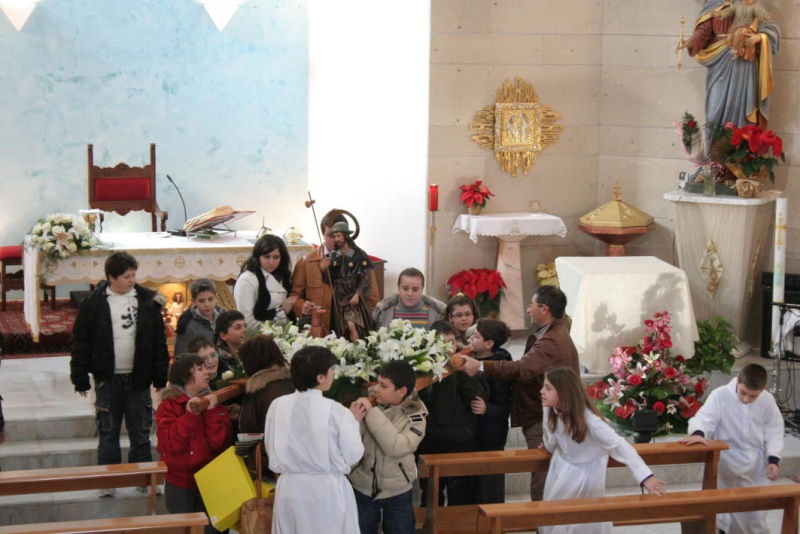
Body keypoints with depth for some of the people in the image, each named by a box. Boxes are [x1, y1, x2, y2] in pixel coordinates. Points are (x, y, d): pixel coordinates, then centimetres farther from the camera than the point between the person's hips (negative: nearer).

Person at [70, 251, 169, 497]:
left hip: (138, 378, 2)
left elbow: (159, 341, 4)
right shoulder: (93, 303, -6)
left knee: (141, 432, 10)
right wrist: (80, 379, -4)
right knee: (108, 433, 7)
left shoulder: (147, 300, 0)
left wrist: (161, 377, 2)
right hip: (107, 378, -1)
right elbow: (81, 342, -3)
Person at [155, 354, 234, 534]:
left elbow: (222, 443, -6)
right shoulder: (168, 406, -3)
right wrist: (190, 416, -21)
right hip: (179, 484, -2)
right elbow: (170, 444, -17)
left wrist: (212, 413, -13)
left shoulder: (213, 403, 6)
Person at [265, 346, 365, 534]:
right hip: (328, 490, -4)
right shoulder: (336, 411, -16)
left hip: (289, 488, 4)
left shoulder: (277, 406, -5)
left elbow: (272, 450, 6)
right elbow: (353, 455, -8)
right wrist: (354, 422, 6)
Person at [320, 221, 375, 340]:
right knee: (340, 328, -1)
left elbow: (366, 278, -9)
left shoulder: (359, 255, -6)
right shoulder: (333, 256, 8)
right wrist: (324, 269, -11)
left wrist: (357, 295, -17)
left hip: (354, 296, -4)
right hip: (339, 297, 4)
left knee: (352, 325, -22)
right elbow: (329, 279, 9)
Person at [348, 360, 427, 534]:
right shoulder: (369, 402, -6)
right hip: (362, 488, 2)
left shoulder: (415, 415, -13)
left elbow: (397, 448, -30)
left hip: (397, 493, -2)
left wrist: (373, 413, -27)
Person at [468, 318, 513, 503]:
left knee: (488, 490, 3)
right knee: (473, 487, 17)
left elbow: (504, 407, -19)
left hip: (490, 439, -8)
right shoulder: (476, 361, 6)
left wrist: (486, 408, -36)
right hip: (473, 433, 8)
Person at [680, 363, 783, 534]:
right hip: (728, 463, -2)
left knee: (756, 506, 12)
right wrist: (698, 433, -44)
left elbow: (774, 431, 0)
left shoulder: (767, 400, -8)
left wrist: (773, 459, -9)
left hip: (756, 464, 2)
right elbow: (705, 418, -21)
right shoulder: (720, 395, -17)